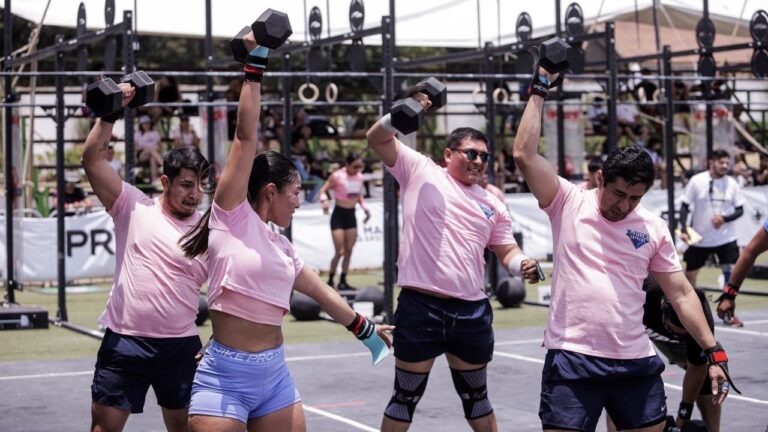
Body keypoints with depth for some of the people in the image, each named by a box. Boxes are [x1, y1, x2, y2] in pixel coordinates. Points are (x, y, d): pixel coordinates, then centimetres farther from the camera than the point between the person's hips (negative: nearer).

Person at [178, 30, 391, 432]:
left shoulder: (280, 245, 15)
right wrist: (255, 62, -11)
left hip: (275, 375, 7)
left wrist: (366, 328, 40)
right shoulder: (232, 217, -4)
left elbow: (319, 290, 29)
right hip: (225, 376, -7)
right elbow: (245, 135, -9)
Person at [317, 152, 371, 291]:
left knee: (349, 251, 5)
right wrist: (324, 200, -29)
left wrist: (365, 208, 3)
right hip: (339, 214, -5)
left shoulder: (359, 177, 4)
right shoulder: (337, 176, -13)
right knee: (340, 252, -8)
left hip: (351, 215, 5)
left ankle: (343, 281, 14)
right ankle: (330, 282, 6)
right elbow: (323, 190, -8)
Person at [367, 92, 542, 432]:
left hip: (472, 311, 4)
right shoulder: (421, 171, 3)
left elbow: (507, 251, 17)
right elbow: (377, 138, -2)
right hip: (420, 307, -4)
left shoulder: (492, 204, 14)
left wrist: (523, 265, -5)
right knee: (406, 397, 4)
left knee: (476, 396, 19)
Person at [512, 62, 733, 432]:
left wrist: (714, 353, 5)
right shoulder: (569, 203, -1)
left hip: (635, 361, 4)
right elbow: (524, 155, -12)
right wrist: (539, 91, -7)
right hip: (572, 360, -3)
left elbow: (681, 294, 10)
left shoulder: (654, 228, 7)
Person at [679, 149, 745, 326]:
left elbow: (739, 210, 2)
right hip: (699, 238, -1)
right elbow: (685, 206, -3)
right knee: (690, 273, 8)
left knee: (731, 273, -7)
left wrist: (725, 218, -17)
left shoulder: (731, 183, -2)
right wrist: (683, 229, -13)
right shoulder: (697, 181, -8)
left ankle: (728, 313, 5)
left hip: (726, 238, 1)